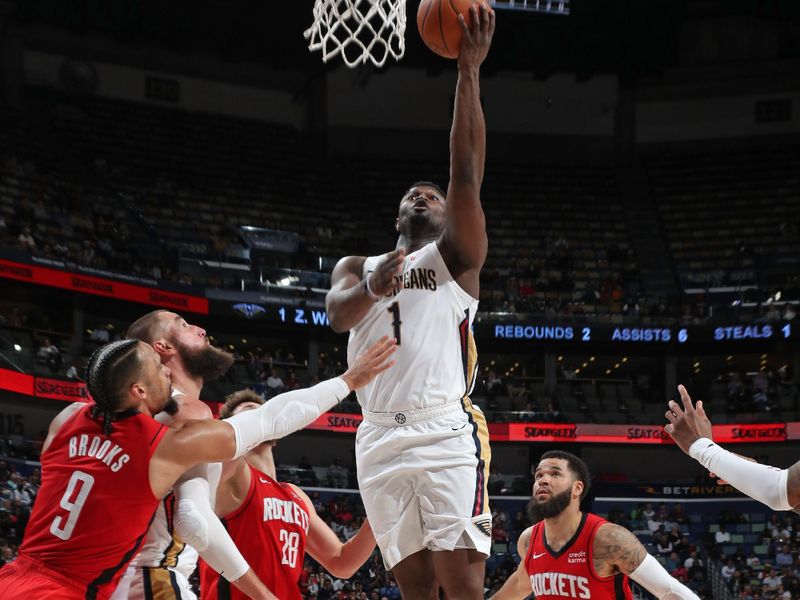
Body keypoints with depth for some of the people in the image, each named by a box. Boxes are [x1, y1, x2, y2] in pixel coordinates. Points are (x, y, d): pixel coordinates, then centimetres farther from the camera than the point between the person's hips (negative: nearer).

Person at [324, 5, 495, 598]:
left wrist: (468, 70, -11)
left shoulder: (456, 256, 12)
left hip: (447, 432, -3)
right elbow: (337, 315, -2)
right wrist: (374, 287, -26)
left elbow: (467, 172, -3)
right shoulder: (357, 266, 21)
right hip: (380, 438, 3)